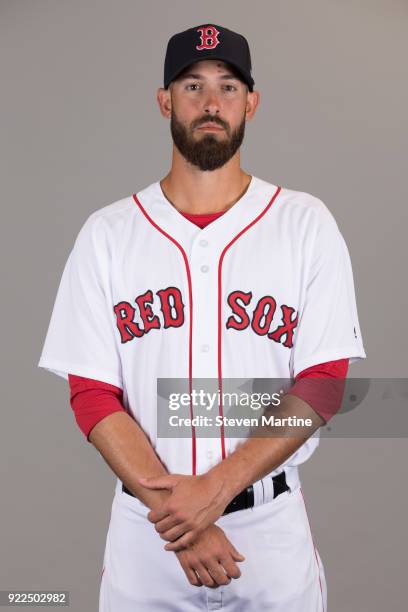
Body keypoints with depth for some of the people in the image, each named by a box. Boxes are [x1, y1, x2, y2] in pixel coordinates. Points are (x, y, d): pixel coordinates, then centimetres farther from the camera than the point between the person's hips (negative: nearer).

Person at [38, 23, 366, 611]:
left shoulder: (307, 223, -3)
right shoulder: (106, 233, -1)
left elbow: (322, 382, -7)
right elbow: (92, 394, -4)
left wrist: (216, 488, -16)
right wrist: (175, 514, -14)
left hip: (272, 524, 0)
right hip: (145, 527, 1)